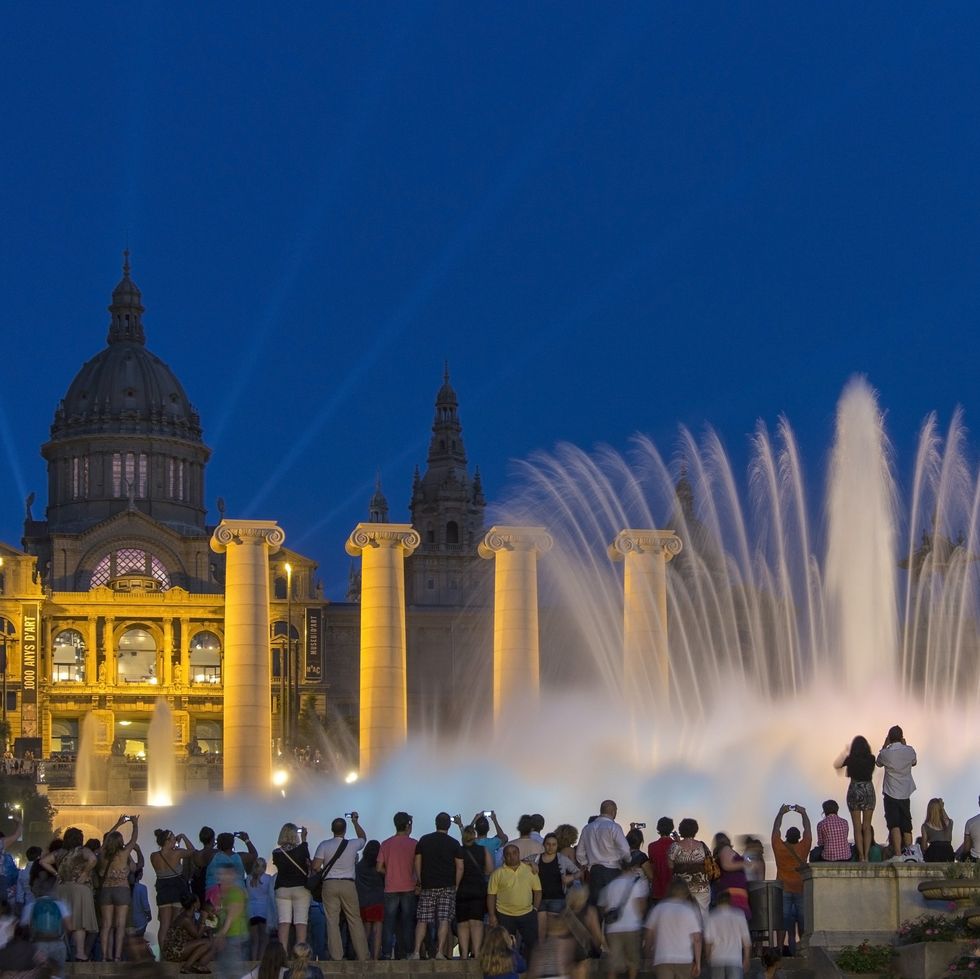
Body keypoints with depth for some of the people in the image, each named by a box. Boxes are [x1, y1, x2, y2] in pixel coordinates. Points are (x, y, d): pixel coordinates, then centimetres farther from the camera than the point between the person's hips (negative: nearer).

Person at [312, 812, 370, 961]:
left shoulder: (324, 845, -3)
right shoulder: (352, 845, 0)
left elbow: (316, 867, -7)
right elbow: (363, 838, 23)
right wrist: (355, 822, 33)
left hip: (329, 884, -1)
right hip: (348, 884, 1)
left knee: (332, 921, 0)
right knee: (355, 920, 7)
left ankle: (336, 956, -6)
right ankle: (362, 956, 7)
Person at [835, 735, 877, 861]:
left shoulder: (851, 759, -11)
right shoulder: (871, 759, -6)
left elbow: (836, 765, 7)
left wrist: (845, 753, 19)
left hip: (855, 791, -2)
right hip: (869, 791, 2)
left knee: (857, 827, 3)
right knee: (867, 827, 8)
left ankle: (861, 856, -1)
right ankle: (866, 856, 2)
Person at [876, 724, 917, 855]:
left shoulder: (885, 753, -14)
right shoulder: (910, 750, -6)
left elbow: (878, 763, 9)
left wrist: (885, 745, 7)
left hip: (891, 795, -3)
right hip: (906, 794, 3)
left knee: (894, 825, -7)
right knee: (906, 826, 14)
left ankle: (898, 854, -21)